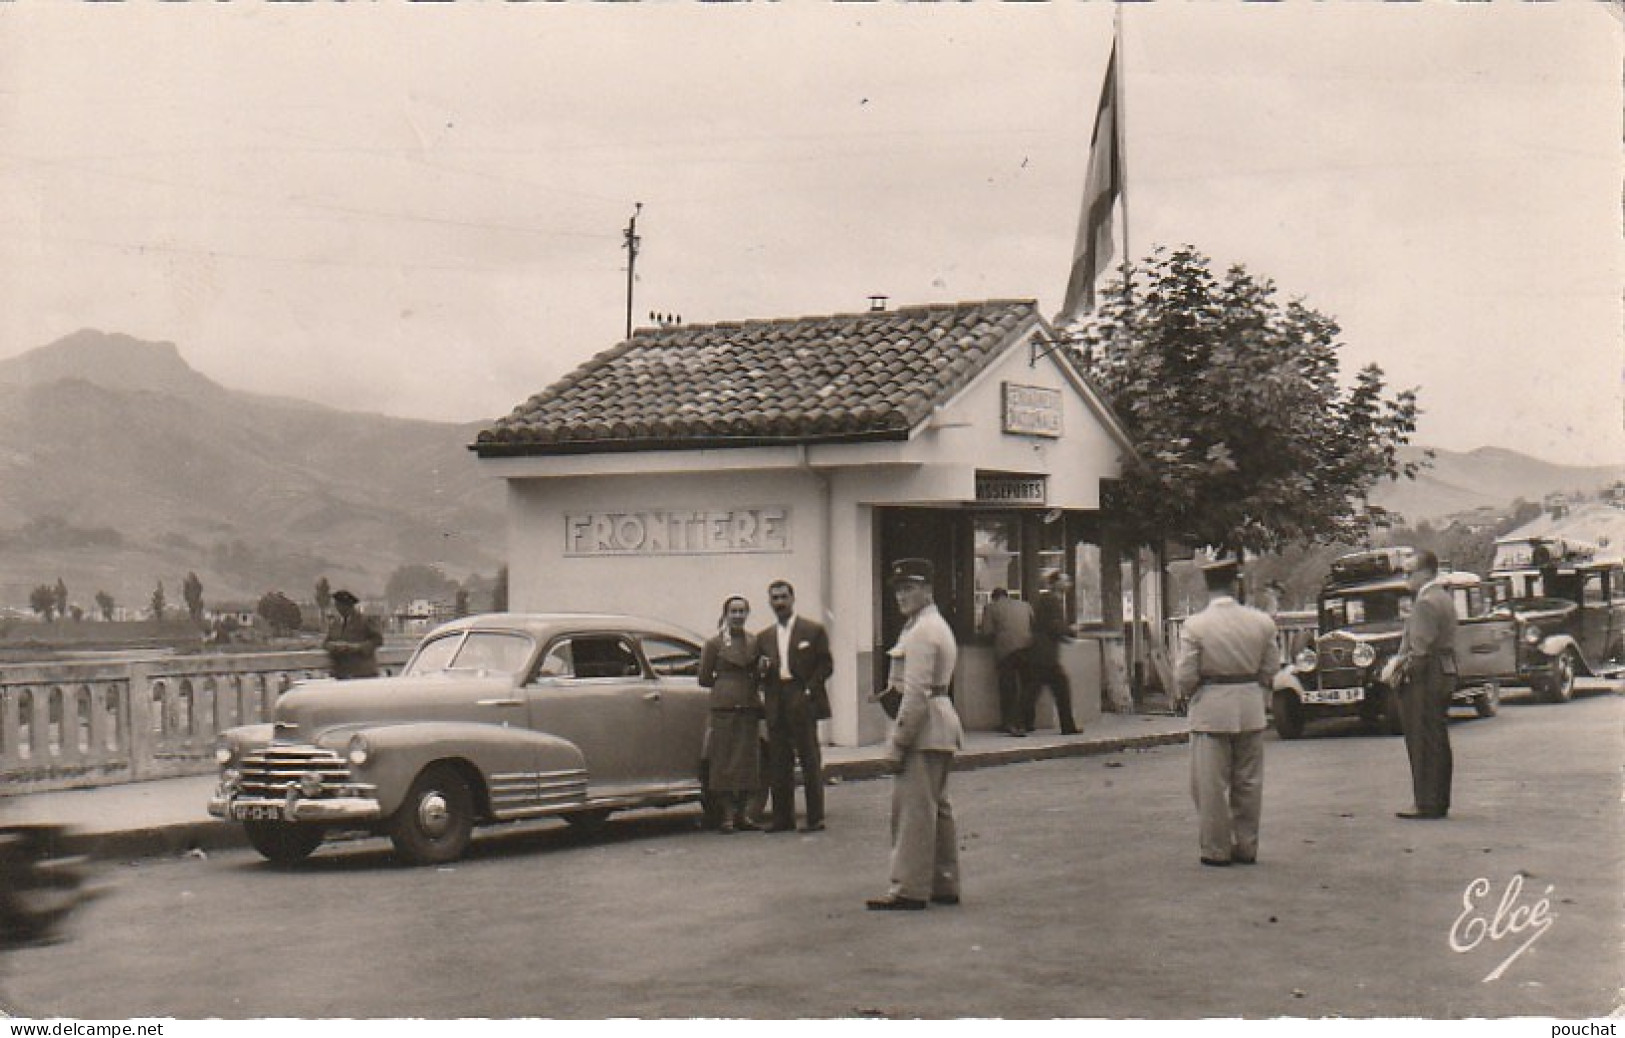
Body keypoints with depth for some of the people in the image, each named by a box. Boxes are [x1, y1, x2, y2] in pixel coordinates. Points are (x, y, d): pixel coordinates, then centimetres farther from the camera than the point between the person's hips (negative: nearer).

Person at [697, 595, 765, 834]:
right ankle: (725, 816, -1)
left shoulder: (754, 642, 10)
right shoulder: (714, 642, 1)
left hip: (749, 706, 4)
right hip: (724, 705, -4)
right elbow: (704, 678, 3)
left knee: (747, 760, 5)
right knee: (724, 758, -4)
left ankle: (742, 814, 12)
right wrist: (727, 685, 1)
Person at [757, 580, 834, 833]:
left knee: (810, 760, -3)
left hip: (802, 702, -5)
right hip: (776, 705, 5)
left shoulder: (813, 630, 4)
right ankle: (783, 817, 11)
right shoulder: (763, 637, 17)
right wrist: (762, 671, -4)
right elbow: (760, 673, 19)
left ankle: (815, 818, 1)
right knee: (778, 763, 5)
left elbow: (826, 665, -1)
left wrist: (809, 691, -11)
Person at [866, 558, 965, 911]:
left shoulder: (920, 632, -15)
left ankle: (908, 890, -7)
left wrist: (898, 742, -18)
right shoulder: (937, 625, 18)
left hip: (922, 725, -11)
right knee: (938, 807, 13)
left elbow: (916, 693, -20)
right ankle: (945, 885, 18)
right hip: (941, 725, 11)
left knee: (913, 808, -8)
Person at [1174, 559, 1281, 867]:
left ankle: (1217, 850, 9)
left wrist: (1187, 693, 11)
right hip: (1251, 709, 4)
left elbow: (1185, 676, -10)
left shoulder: (1195, 626, -12)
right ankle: (1246, 847, 19)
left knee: (1211, 784, 5)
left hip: (1211, 710, -3)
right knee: (1248, 783, 13)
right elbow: (1271, 667, 5)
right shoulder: (1261, 621, -2)